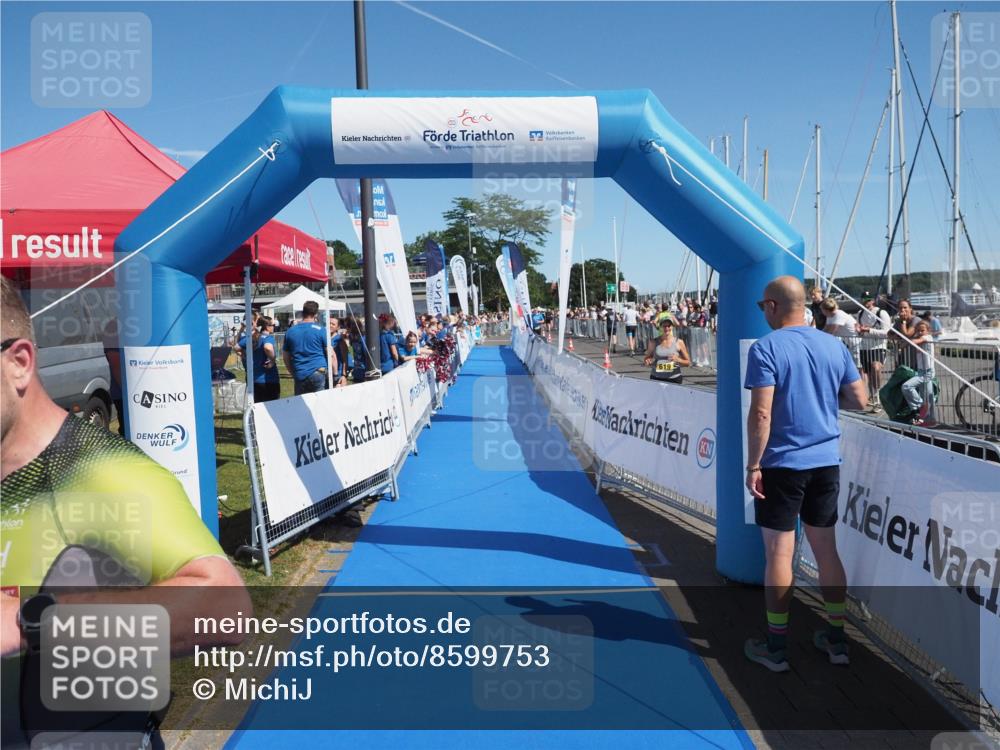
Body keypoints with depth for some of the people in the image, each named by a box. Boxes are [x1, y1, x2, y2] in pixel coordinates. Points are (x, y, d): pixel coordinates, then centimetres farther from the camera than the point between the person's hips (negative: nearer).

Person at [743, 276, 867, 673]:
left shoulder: (765, 348, -12)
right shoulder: (834, 346, 5)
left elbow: (761, 413, -18)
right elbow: (858, 400, 8)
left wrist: (753, 466, -12)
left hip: (782, 465, -5)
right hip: (826, 463, 6)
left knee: (779, 553, 3)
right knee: (826, 549, 15)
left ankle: (776, 647, 14)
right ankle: (836, 639, 25)